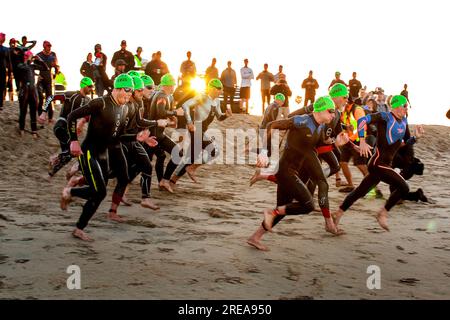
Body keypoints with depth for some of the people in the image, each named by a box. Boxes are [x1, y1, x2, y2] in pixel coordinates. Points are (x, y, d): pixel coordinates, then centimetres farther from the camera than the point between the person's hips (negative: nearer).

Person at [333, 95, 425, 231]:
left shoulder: (404, 121, 13)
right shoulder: (385, 117, -12)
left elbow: (407, 141, 20)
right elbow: (362, 120, -22)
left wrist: (416, 136, -1)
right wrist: (362, 142, -29)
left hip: (386, 164, 8)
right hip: (378, 163, -8)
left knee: (360, 191, 15)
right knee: (403, 188, -13)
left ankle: (338, 213, 25)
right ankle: (383, 213, 2)